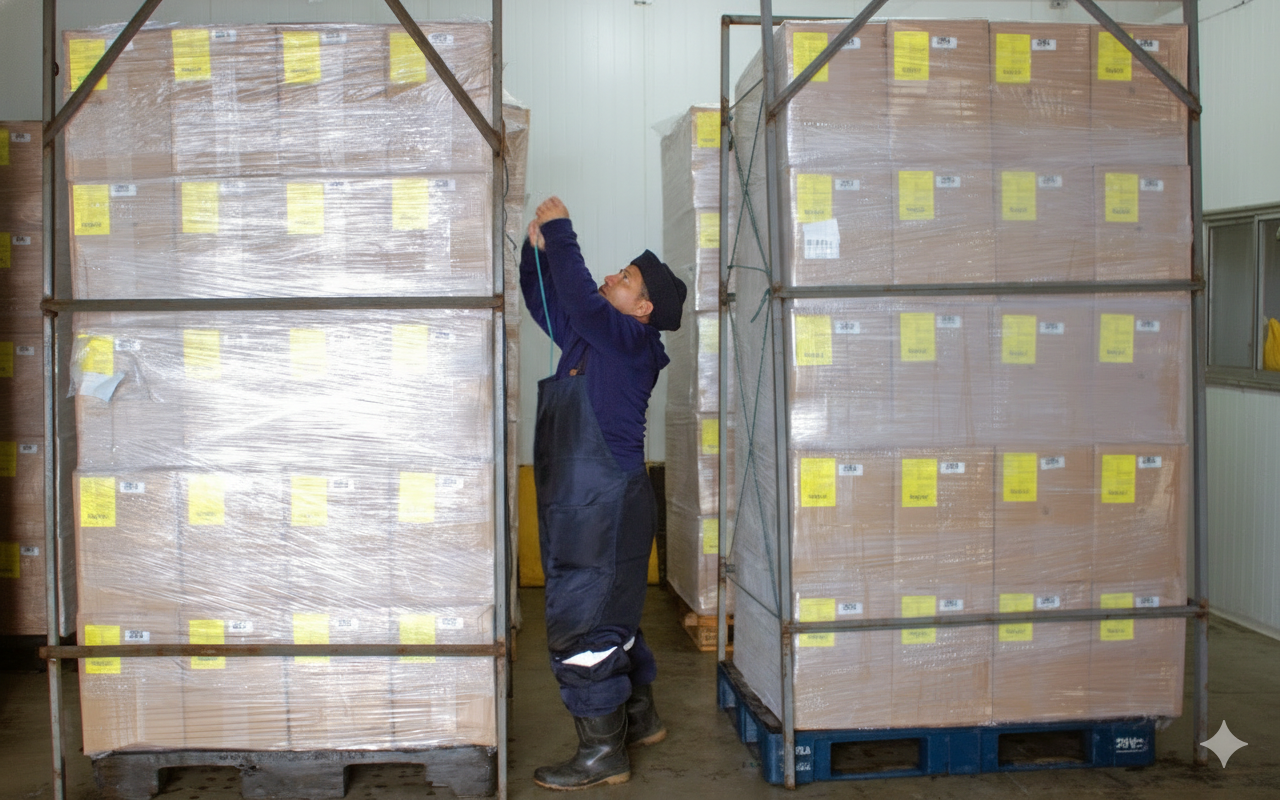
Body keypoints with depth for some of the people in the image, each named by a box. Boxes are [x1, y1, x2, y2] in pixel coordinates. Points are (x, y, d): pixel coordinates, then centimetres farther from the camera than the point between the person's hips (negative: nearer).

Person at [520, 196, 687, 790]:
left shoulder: (630, 342, -13)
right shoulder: (592, 338, 12)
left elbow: (579, 299, -26)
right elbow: (547, 304, 22)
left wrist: (560, 230, -16)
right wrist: (538, 249, 7)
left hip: (603, 512, -10)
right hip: (580, 510, 10)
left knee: (582, 629, -6)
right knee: (610, 619, 20)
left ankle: (602, 752, 3)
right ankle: (640, 719, 35)